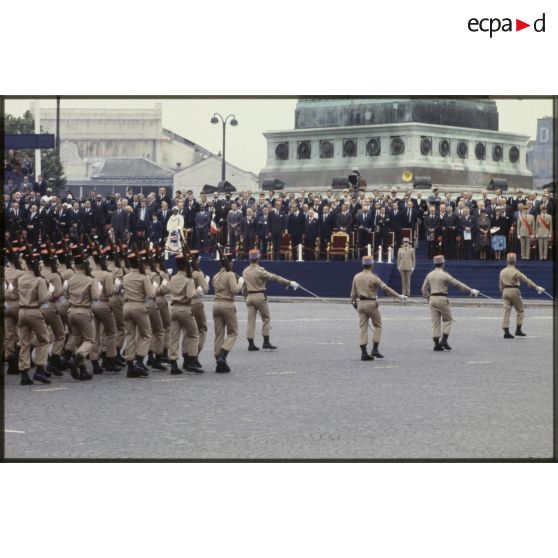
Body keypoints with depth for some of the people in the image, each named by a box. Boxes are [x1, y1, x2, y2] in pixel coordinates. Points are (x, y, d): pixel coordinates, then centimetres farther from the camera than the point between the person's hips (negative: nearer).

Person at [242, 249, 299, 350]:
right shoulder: (260, 270, -11)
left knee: (251, 321, 4)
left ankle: (251, 344, 0)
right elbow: (274, 277, -17)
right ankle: (266, 342, 0)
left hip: (249, 297, 5)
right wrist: (289, 282, -19)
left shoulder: (245, 272, 9)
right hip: (260, 296, -5)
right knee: (266, 319, 5)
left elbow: (244, 288, 15)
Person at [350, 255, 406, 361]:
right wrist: (399, 296, -5)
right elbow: (386, 288, -11)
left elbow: (353, 293, 9)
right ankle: (375, 349, 1)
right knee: (378, 326, 10)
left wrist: (354, 303, 23)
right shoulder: (373, 278, -10)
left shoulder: (356, 277, 4)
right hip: (371, 303, -5)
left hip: (361, 303, 5)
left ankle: (364, 352, 0)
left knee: (363, 328, 4)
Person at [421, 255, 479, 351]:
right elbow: (457, 284, -8)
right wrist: (470, 290, -4)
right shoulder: (444, 275, -9)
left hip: (432, 299, 5)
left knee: (435, 322, 6)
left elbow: (424, 289, 11)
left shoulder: (429, 275, 8)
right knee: (447, 320, 9)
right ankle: (444, 340, -4)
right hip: (442, 299, -5)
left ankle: (436, 344, 2)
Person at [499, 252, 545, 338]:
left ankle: (506, 332, -5)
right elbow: (526, 280, -11)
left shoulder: (502, 272, 7)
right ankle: (518, 329, 5)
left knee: (506, 311, 2)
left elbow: (500, 284, 13)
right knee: (520, 310, 9)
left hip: (505, 291, 5)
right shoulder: (515, 271, -11)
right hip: (514, 291, -5)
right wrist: (536, 287, -7)